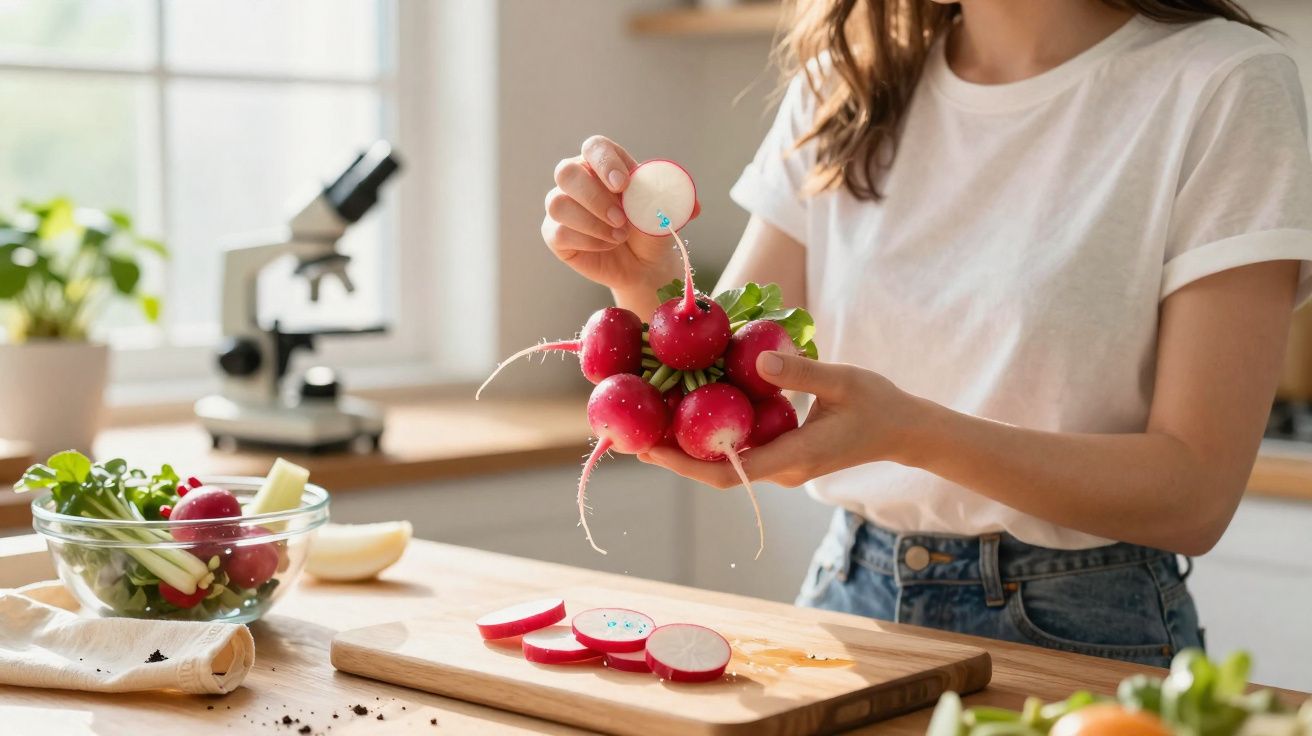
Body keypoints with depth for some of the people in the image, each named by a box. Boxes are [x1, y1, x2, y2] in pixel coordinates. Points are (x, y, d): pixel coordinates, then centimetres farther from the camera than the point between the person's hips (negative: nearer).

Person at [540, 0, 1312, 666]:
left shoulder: (1225, 84, -9)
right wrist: (647, 279, -16)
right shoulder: (843, 83, 7)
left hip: (1076, 636, -5)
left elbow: (1196, 493, -13)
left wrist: (907, 430, -25)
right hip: (850, 598, 5)